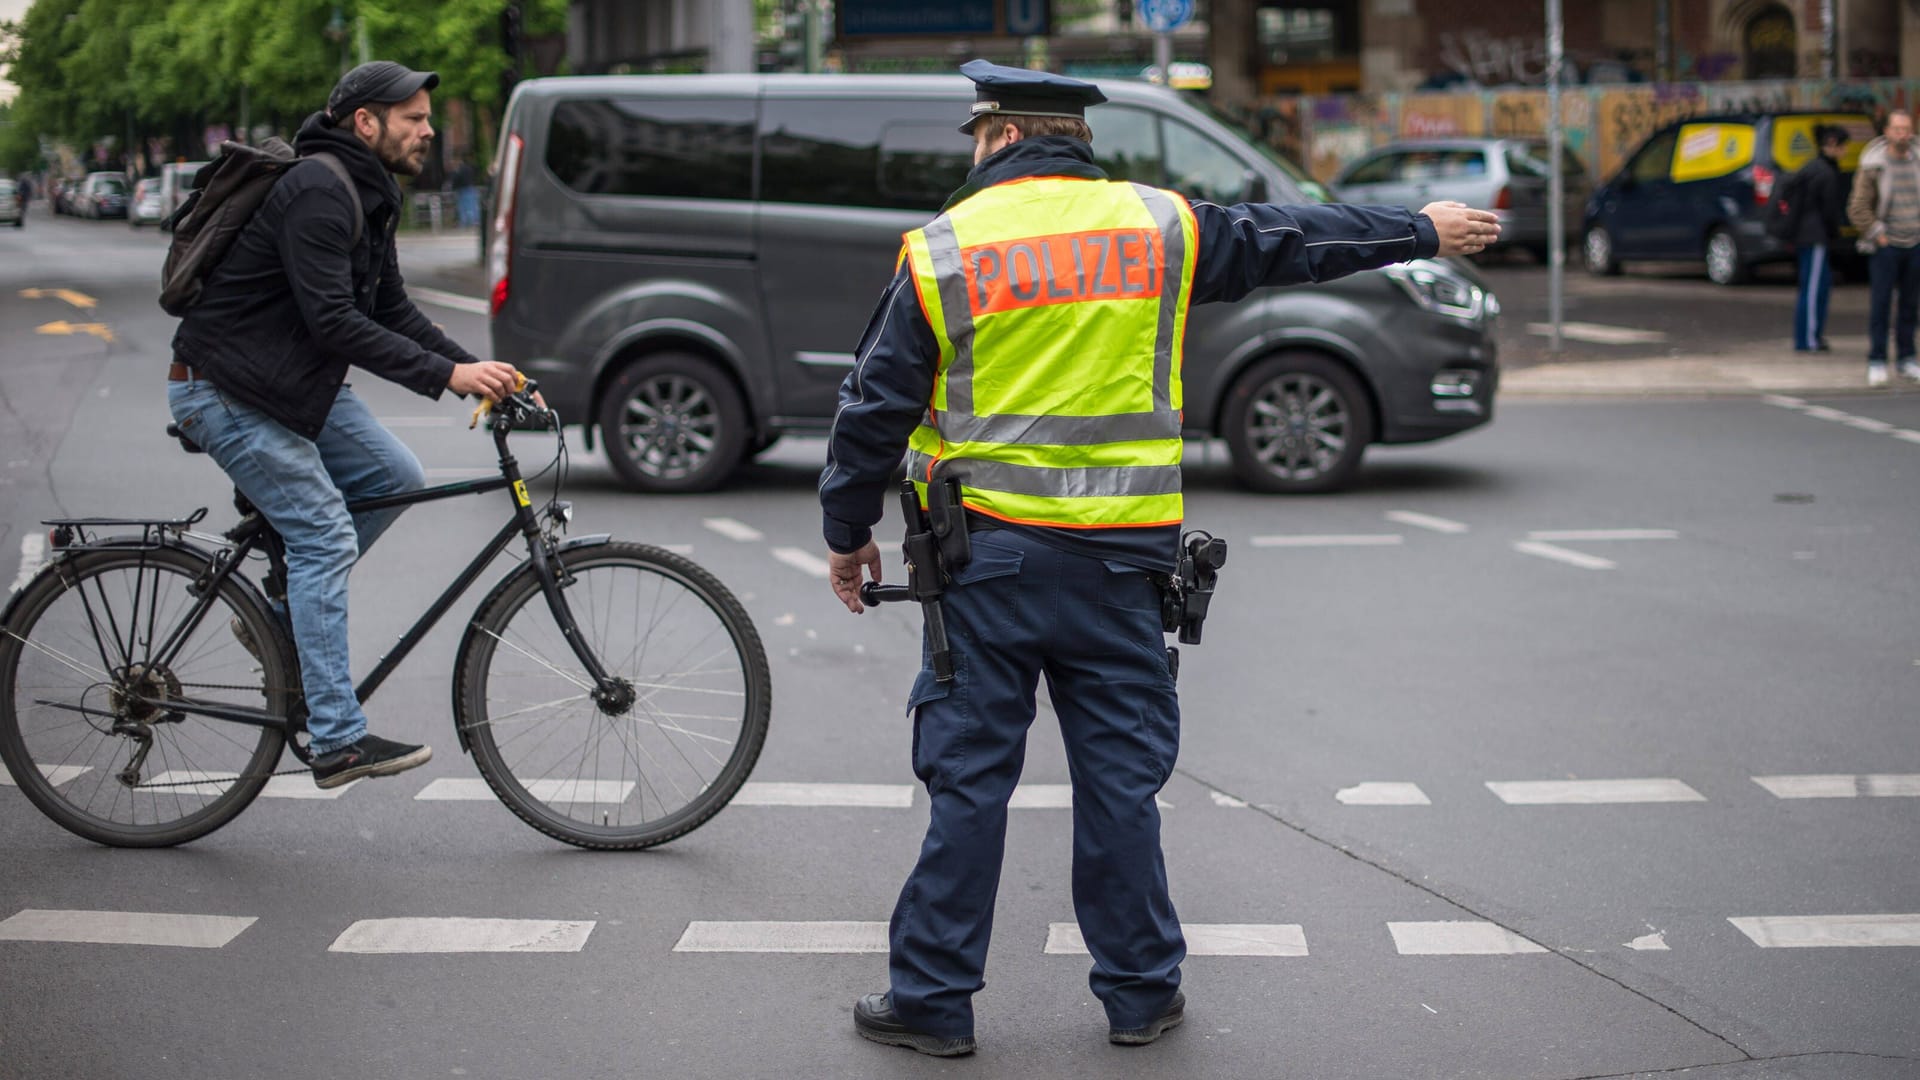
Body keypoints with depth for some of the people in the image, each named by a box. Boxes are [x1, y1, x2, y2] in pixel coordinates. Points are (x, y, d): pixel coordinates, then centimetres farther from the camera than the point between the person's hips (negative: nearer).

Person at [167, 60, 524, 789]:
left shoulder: (368, 196, 10)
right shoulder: (319, 191, -22)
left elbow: (392, 311, 13)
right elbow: (334, 322, -29)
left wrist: (479, 369, 1)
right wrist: (446, 376, -31)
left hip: (293, 382, 10)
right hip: (226, 392, -10)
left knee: (396, 477, 2)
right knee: (325, 535, -12)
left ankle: (280, 619, 15)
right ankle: (338, 742, -10)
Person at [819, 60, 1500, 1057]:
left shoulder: (942, 250, -1)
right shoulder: (1158, 227, 4)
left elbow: (874, 407, 1)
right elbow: (1293, 240, 17)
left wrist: (847, 533, 13)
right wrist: (1424, 232, 31)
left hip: (990, 554, -2)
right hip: (1119, 560, 2)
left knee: (968, 778, 4)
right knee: (1120, 776, 10)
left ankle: (932, 999, 9)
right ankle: (1141, 993, 19)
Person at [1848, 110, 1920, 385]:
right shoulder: (1873, 167, -7)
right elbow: (1857, 208, -7)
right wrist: (1878, 235, -10)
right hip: (1885, 246, -4)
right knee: (1881, 303, -5)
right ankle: (1877, 363, -1)